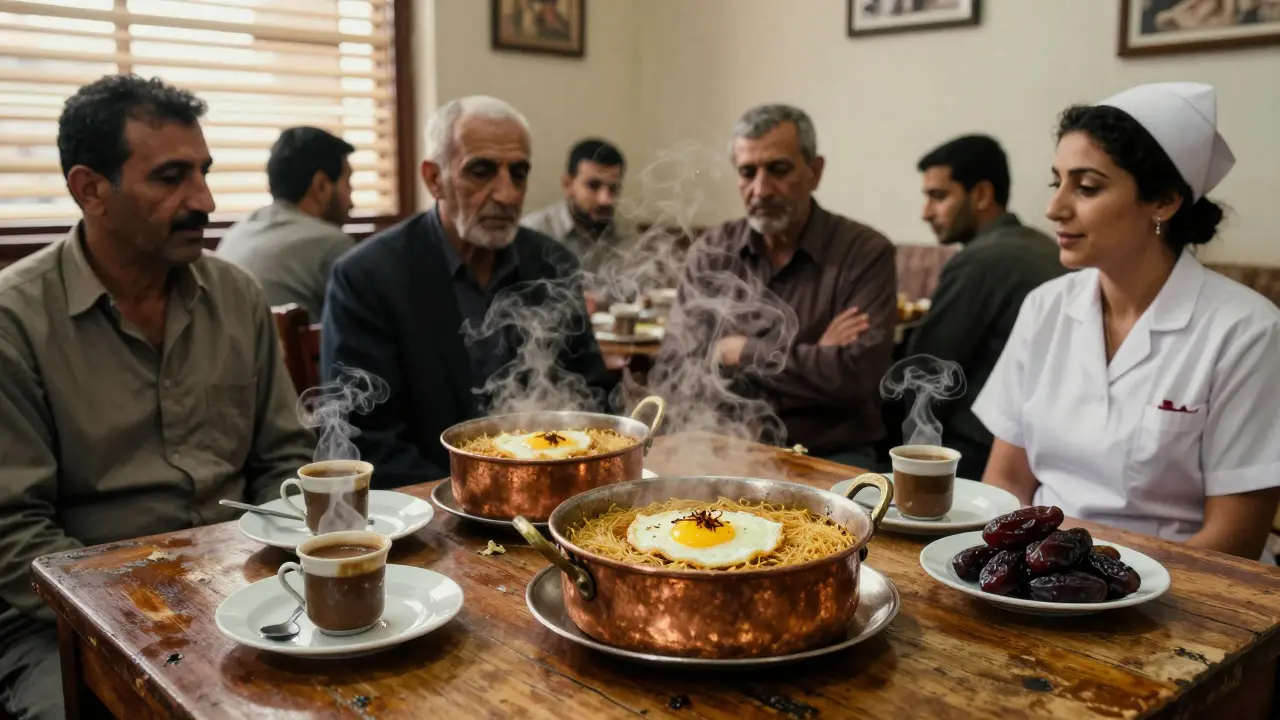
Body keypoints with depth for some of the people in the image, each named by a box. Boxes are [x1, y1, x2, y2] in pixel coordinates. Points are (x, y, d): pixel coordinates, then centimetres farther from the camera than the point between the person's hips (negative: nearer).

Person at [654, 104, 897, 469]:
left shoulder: (866, 253, -4)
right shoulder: (710, 253, 4)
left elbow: (857, 375, -17)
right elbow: (672, 370, -6)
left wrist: (740, 352, -9)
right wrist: (809, 361, -13)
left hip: (830, 456, -2)